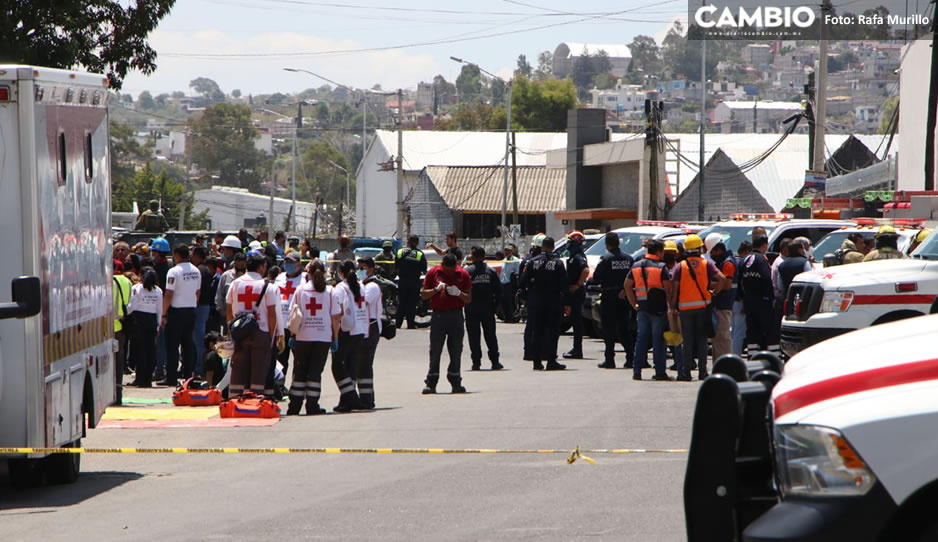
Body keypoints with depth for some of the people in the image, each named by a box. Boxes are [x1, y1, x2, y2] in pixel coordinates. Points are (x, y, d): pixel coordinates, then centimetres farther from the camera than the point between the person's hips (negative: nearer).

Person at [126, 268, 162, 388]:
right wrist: (158, 327, 14)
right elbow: (160, 310, 8)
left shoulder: (137, 288, -6)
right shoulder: (158, 291, 6)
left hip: (139, 319, -3)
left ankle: (140, 379, -1)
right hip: (152, 320, 3)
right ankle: (148, 379, 6)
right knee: (150, 350, 5)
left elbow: (132, 306, -9)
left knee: (139, 350, 0)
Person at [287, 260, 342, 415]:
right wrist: (335, 338, 7)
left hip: (303, 337, 1)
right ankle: (312, 405, -1)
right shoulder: (329, 291, -1)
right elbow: (335, 317, 0)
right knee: (315, 371, 3)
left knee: (299, 371, 8)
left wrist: (292, 335, 7)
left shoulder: (301, 290, 0)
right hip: (323, 337, 0)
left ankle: (294, 406, 8)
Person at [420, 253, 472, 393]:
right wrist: (436, 290, -10)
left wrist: (458, 293, -13)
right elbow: (423, 295, 7)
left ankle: (456, 383, 7)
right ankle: (431, 384, -1)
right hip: (438, 314, -1)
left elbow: (469, 298, 6)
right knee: (435, 351, -3)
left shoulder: (463, 274, 6)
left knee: (456, 351, 2)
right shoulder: (433, 273, 5)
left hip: (456, 315, 1)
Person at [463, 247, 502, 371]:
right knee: (490, 334, 7)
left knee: (473, 335, 3)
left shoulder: (467, 271, -7)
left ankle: (476, 362, 0)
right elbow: (499, 289, 0)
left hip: (471, 308, -2)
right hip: (487, 307, 2)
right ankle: (495, 362, 4)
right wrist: (494, 305, 7)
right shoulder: (491, 271, 1)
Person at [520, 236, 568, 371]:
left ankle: (537, 361, 8)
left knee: (536, 331, 9)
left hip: (535, 303, 2)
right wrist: (566, 303, -2)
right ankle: (551, 361, -3)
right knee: (552, 331, 2)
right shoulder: (558, 263, -5)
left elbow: (523, 281, -2)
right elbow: (564, 285, -7)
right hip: (553, 302, -2)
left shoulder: (533, 262, -1)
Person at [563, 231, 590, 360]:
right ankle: (577, 349, 17)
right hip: (574, 292, 11)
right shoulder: (574, 256, 16)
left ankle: (577, 350, -6)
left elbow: (586, 270, -31)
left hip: (576, 292, -11)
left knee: (576, 320, -8)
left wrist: (578, 285, -22)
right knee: (576, 320, 13)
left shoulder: (578, 257, -16)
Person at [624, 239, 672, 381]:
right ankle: (660, 372, 0)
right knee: (658, 340, -1)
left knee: (641, 339, 10)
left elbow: (627, 286, 12)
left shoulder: (636, 266, 9)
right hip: (658, 308, -5)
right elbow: (668, 289, -14)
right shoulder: (661, 267, -8)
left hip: (642, 309, 5)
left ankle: (636, 370, 7)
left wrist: (633, 303, 16)